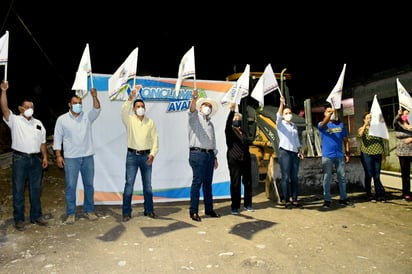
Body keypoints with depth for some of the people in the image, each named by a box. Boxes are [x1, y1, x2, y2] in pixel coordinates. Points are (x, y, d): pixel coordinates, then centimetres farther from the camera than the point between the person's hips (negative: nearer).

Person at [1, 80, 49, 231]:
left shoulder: (38, 123, 15)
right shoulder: (14, 120, 1)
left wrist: (45, 157, 7)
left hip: (36, 159, 4)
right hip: (20, 159, -4)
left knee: (36, 190, 10)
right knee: (18, 190, 3)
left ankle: (36, 216, 21)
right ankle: (19, 219, 13)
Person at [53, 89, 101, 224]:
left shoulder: (87, 116, 5)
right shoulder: (62, 119, 2)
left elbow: (97, 110, -14)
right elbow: (57, 138, 2)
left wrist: (94, 96, -30)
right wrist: (58, 155, -5)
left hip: (88, 156, 2)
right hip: (70, 158, -2)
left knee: (89, 184, 9)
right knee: (70, 186, 3)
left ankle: (89, 210, 22)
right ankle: (71, 213, 15)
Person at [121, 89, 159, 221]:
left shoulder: (150, 122, 5)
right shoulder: (129, 120, 0)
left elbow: (155, 139, 0)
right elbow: (124, 111, -22)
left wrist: (152, 154, -12)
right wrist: (130, 99, -37)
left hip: (146, 156, 2)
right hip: (132, 155, -2)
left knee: (147, 184, 10)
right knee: (129, 184, -2)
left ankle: (149, 210, 22)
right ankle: (126, 213, 7)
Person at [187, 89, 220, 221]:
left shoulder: (210, 123, 24)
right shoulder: (195, 117, 5)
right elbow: (192, 109, -19)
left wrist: (215, 157, 20)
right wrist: (194, 98, -39)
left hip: (209, 154, 7)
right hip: (197, 153, -6)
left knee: (208, 182, 10)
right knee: (197, 182, -8)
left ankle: (209, 209, 19)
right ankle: (193, 211, -2)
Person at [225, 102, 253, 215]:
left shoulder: (244, 132, 18)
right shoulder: (230, 131, 1)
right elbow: (228, 123, -21)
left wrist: (248, 157, 17)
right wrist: (231, 111, -38)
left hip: (246, 160, 5)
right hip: (234, 160, -5)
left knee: (248, 182, 8)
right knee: (235, 183, -4)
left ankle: (247, 204, 21)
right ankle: (234, 207, 3)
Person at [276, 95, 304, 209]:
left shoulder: (294, 126, 19)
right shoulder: (280, 124, 2)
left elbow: (297, 140, 21)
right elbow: (278, 116, -20)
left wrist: (300, 151, 9)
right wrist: (282, 103, -31)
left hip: (294, 153, 6)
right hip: (284, 152, -5)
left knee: (294, 177, 5)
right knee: (285, 177, -6)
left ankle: (295, 200, 10)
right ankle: (287, 201, -2)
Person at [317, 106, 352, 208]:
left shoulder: (341, 124, 11)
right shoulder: (322, 125, 2)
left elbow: (345, 140, 10)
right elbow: (324, 123, -24)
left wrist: (348, 153, 3)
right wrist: (331, 112, -38)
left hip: (340, 155, 3)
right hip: (327, 156, -3)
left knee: (342, 177, 9)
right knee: (327, 179, 1)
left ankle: (343, 198, 20)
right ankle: (327, 200, 8)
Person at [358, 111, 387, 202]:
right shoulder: (362, 129, 3)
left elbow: (381, 141, 16)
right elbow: (360, 135, -20)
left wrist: (383, 152, 12)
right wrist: (365, 125, -29)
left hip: (377, 154, 3)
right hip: (367, 155, -3)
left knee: (377, 175, 4)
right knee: (369, 175, 1)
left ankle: (379, 194, 9)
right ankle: (369, 195, 10)